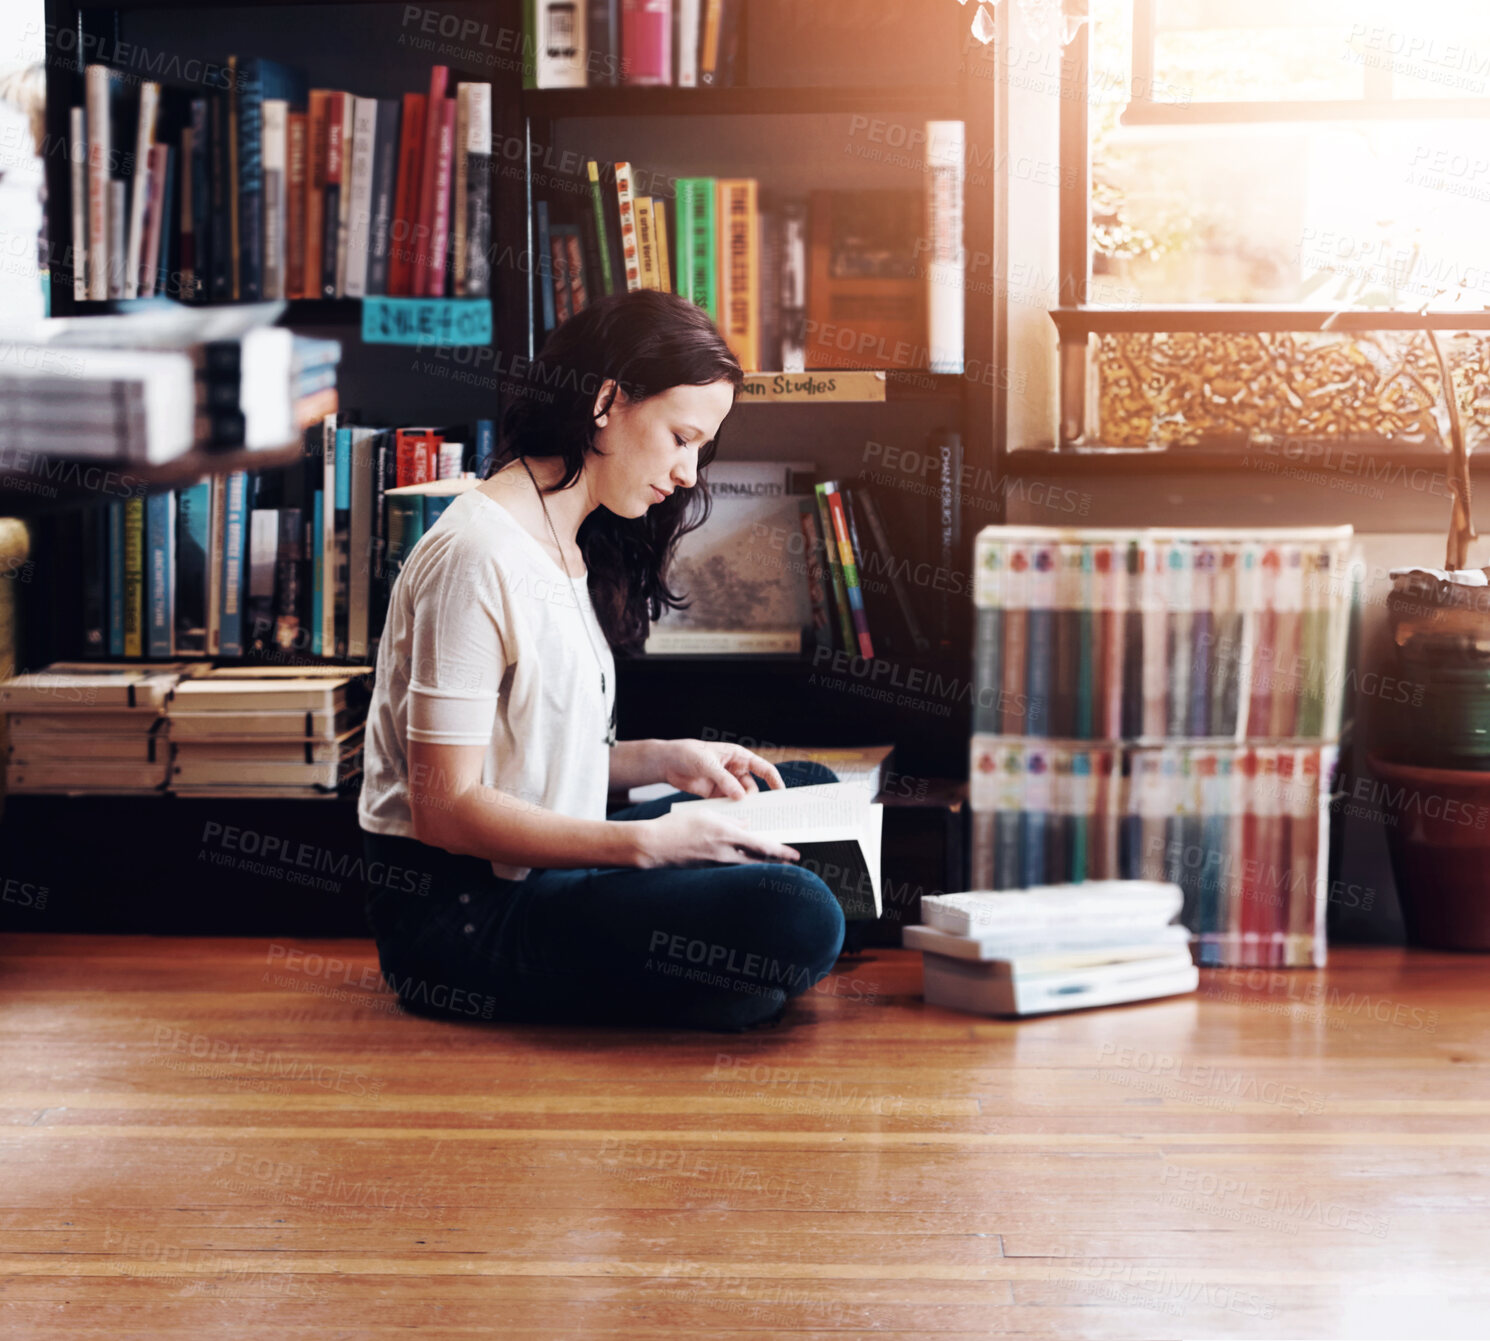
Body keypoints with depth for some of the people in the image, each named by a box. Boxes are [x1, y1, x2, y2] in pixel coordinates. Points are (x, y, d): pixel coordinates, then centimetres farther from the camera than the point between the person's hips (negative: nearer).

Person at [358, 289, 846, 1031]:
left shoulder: (569, 547, 14)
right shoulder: (476, 558, -18)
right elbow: (445, 808, -22)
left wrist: (661, 759, 6)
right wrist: (647, 843, -25)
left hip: (541, 875, 10)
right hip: (458, 917, -10)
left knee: (806, 792, 17)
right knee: (794, 917, -27)